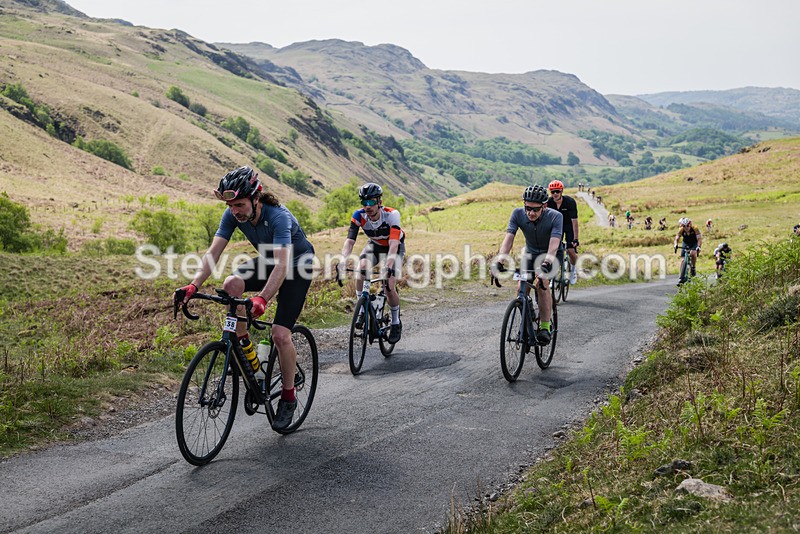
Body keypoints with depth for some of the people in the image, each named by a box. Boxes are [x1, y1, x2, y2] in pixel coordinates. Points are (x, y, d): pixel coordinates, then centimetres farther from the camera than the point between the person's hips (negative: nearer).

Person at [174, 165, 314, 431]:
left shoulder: (278, 217, -35)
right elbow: (213, 253, -21)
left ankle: (288, 398, 3)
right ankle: (243, 346, -5)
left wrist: (262, 299, -59)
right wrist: (193, 285, -36)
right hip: (268, 260, 6)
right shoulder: (233, 215, -17)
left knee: (280, 334, -17)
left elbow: (282, 264, -45)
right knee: (231, 285, -27)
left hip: (298, 265, -6)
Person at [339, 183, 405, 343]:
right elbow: (350, 240, -32)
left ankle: (396, 323, 7)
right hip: (374, 246, 3)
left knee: (389, 287, -18)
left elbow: (393, 243, -43)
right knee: (361, 266, -30)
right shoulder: (359, 216, -25)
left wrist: (388, 265, -58)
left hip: (394, 248, -3)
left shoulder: (392, 215, -34)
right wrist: (342, 262, -49)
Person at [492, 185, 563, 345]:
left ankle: (545, 326, -16)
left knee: (541, 284, -28)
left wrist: (547, 263, -58)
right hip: (531, 253, 3)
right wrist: (499, 260, -46)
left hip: (551, 255, -3)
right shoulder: (518, 214, -22)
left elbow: (554, 245, -40)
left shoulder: (555, 217, -30)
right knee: (521, 289, -13)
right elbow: (508, 238, -29)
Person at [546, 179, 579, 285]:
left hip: (569, 225, -2)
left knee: (571, 250, -13)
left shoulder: (570, 202, -28)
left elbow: (574, 221, -28)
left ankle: (574, 268, 17)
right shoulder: (548, 202, -22)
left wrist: (576, 239, -32)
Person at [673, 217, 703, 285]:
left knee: (693, 253, -34)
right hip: (686, 244, 2)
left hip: (694, 244, -2)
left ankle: (693, 267, -10)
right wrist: (676, 245, -43)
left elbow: (699, 239, -31)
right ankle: (682, 278, -4)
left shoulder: (695, 228, -27)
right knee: (682, 260, -8)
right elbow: (676, 238, -22)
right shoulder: (681, 230, -21)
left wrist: (698, 247, -46)